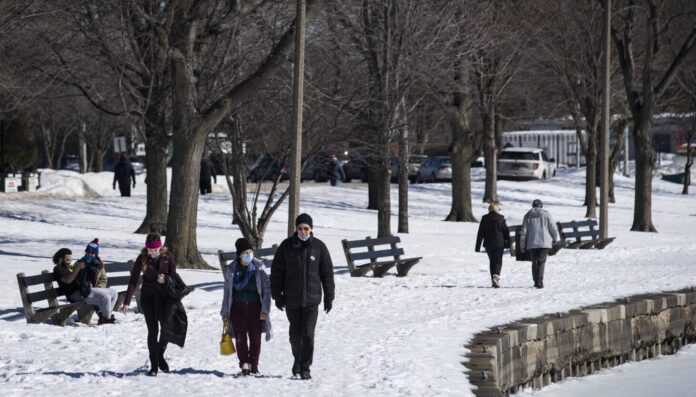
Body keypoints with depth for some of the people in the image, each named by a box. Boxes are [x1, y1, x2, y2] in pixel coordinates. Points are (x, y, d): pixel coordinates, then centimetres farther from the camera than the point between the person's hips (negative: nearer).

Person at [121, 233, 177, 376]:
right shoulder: (142, 258, -11)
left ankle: (160, 355, 18)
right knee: (152, 330, -2)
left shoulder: (167, 256, -9)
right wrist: (126, 302, -16)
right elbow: (133, 280, -11)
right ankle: (154, 365, 6)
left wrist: (165, 279, -23)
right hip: (147, 296, 0)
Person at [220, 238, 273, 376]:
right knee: (240, 337, -5)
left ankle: (254, 364, 10)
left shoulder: (259, 267, -2)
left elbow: (266, 289, 0)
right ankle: (244, 363, -2)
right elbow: (227, 291, 10)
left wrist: (265, 310, -6)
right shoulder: (231, 270, 2)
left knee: (255, 336, 0)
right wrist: (225, 311, 10)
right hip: (237, 306, 1)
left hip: (254, 306, -1)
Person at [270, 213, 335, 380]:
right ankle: (298, 358, 37)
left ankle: (305, 367, -3)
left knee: (308, 334, -9)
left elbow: (327, 273, 3)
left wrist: (329, 296, 1)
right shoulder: (286, 246, -2)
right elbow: (276, 272, 3)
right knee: (295, 333, 14)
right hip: (291, 299, 2)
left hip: (311, 298, -2)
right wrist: (277, 295, 0)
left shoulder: (319, 247, -2)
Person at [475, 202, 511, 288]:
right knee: (498, 261, 2)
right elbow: (506, 231, -1)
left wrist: (478, 246, 5)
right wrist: (508, 243, 8)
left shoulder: (484, 219, 1)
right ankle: (496, 276, -24)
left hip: (488, 244, 2)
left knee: (492, 261, 14)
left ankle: (493, 280, 14)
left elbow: (480, 233, 2)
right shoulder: (501, 218, -4)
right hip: (499, 244, -2)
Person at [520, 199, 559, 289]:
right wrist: (555, 238, 20)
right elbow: (553, 228, 3)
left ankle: (536, 281, 12)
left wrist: (522, 244, 8)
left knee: (535, 262, 12)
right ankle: (539, 281, -15)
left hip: (532, 243, 2)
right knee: (542, 261, -3)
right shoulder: (546, 214, 2)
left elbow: (524, 231, 4)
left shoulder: (528, 216, 6)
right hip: (544, 242, -2)